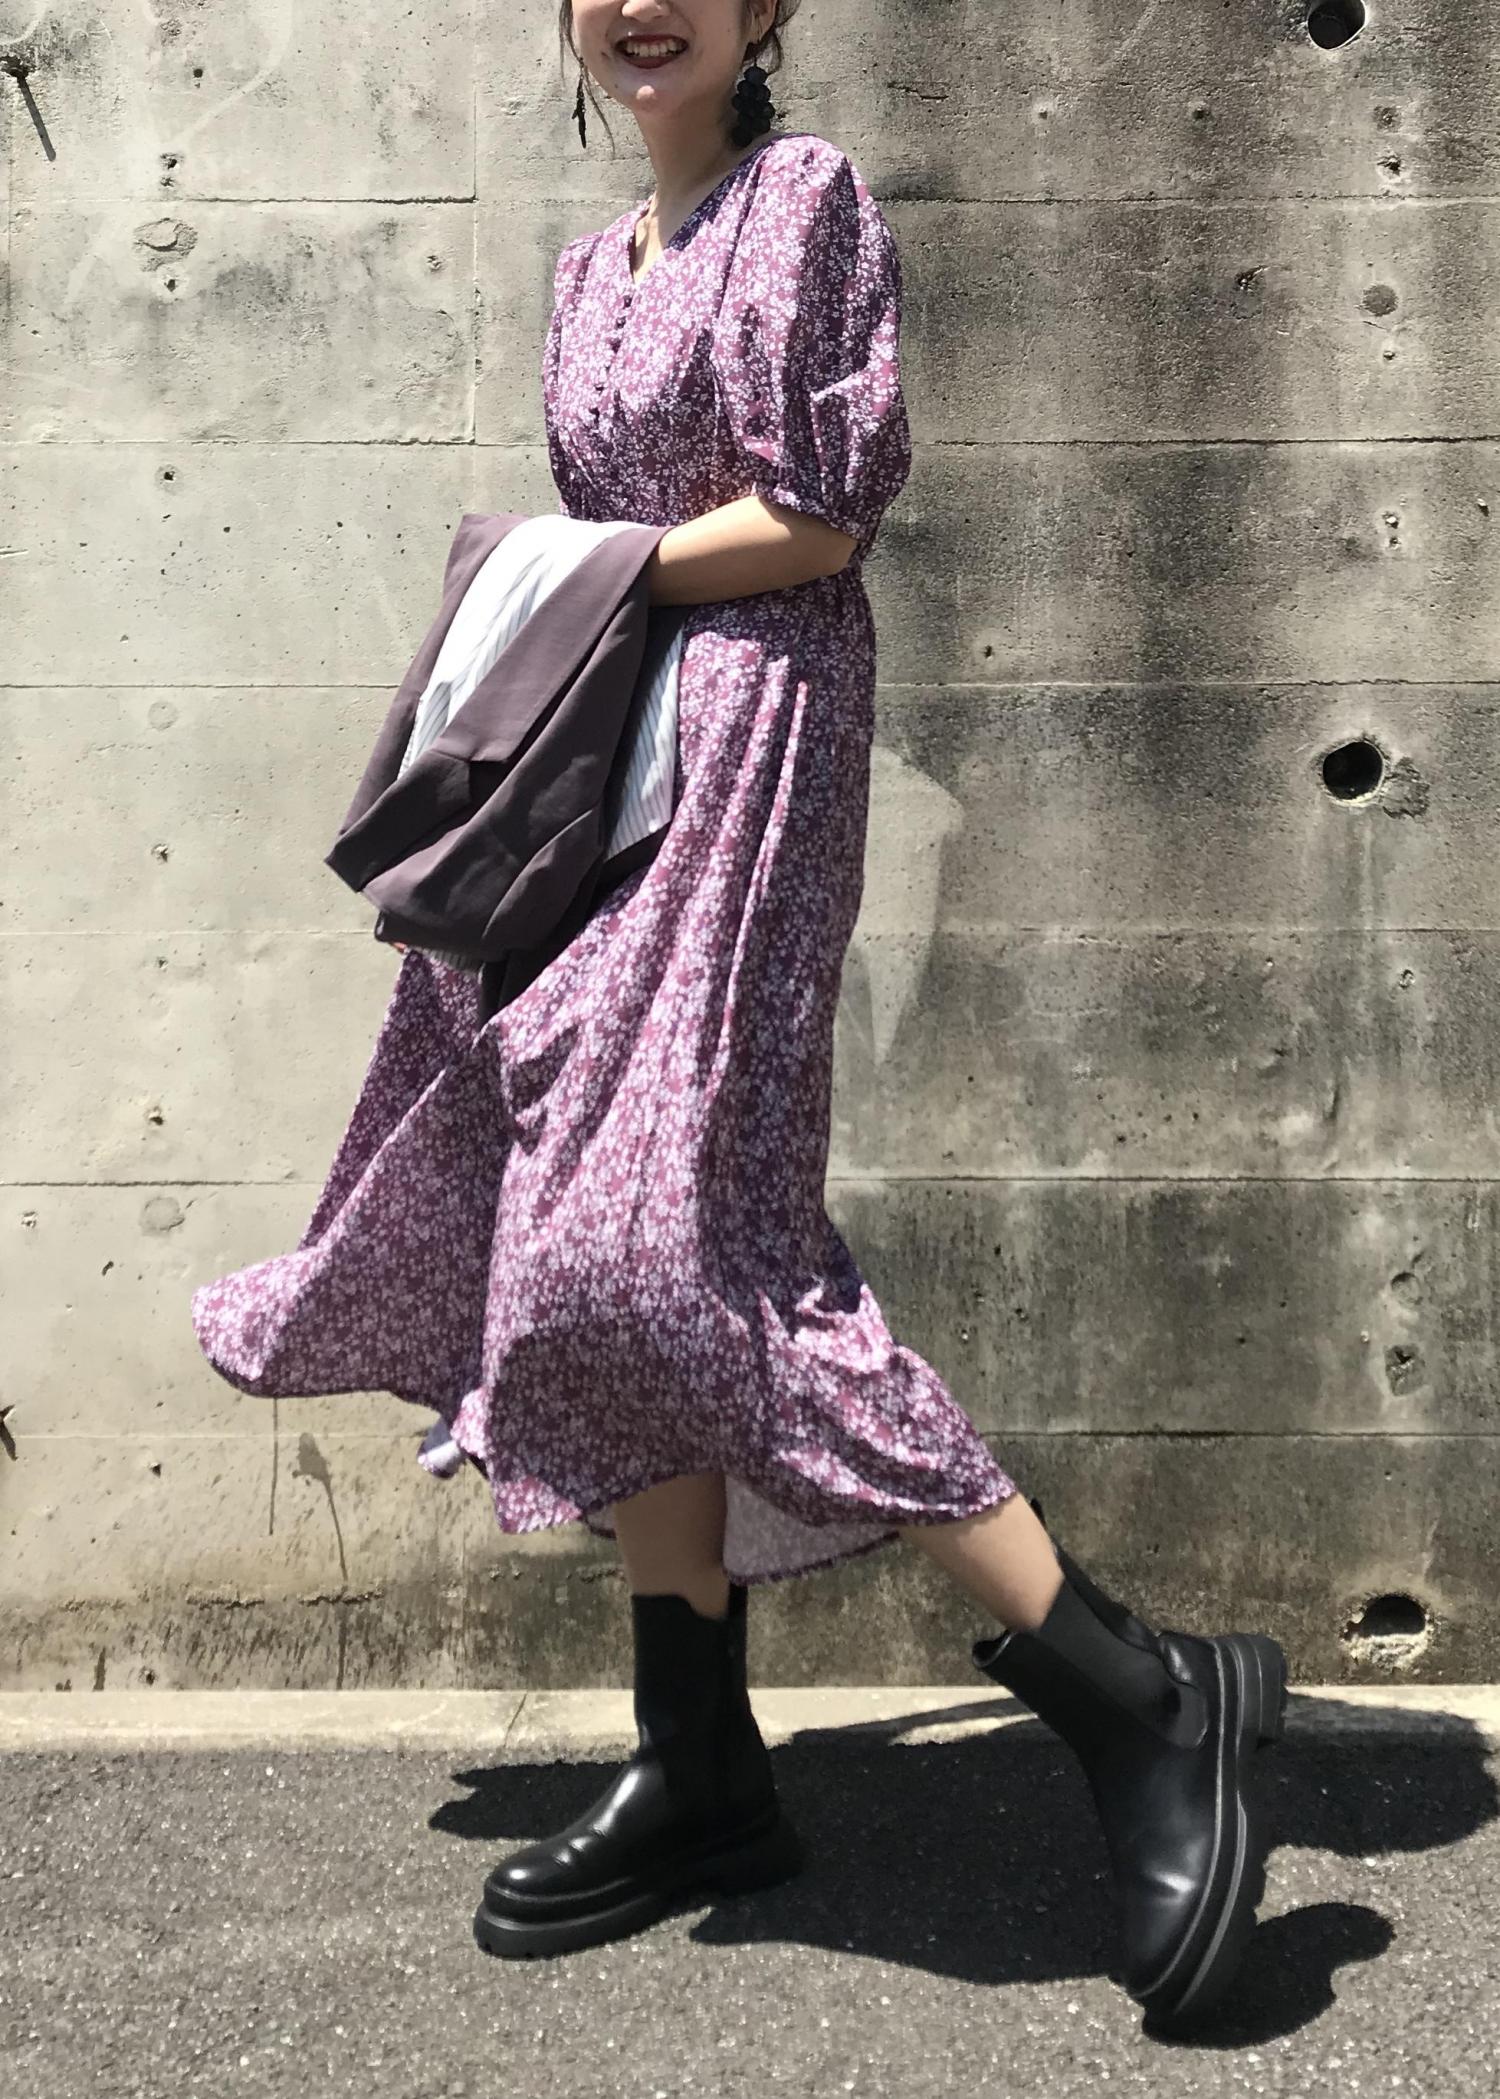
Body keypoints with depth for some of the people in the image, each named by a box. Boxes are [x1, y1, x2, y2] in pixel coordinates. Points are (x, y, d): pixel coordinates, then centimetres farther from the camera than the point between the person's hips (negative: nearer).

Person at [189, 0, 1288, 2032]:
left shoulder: (812, 193, 0)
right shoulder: (592, 267, 22)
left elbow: (827, 510, -10)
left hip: (758, 724, -8)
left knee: (670, 1229, -19)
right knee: (599, 1241, 1)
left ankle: (1140, 1696, -12)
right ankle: (701, 1768, 9)